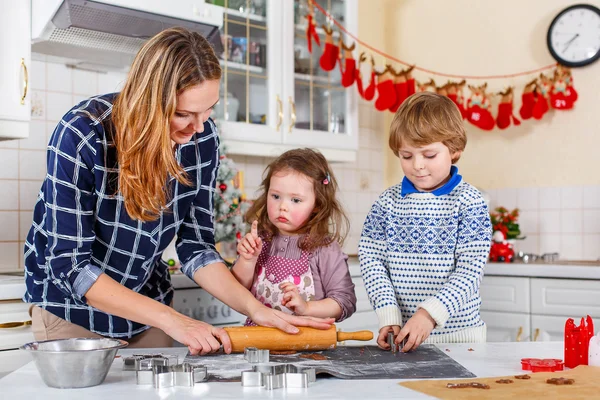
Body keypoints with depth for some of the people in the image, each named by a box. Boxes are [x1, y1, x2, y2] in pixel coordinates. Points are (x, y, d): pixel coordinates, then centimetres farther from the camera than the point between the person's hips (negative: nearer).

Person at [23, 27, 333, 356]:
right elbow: (69, 264, -27)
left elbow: (196, 246, -9)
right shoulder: (82, 135, -28)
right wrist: (170, 319, -34)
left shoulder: (202, 137, -15)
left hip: (146, 301, 4)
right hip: (71, 306, -3)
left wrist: (255, 308, -24)